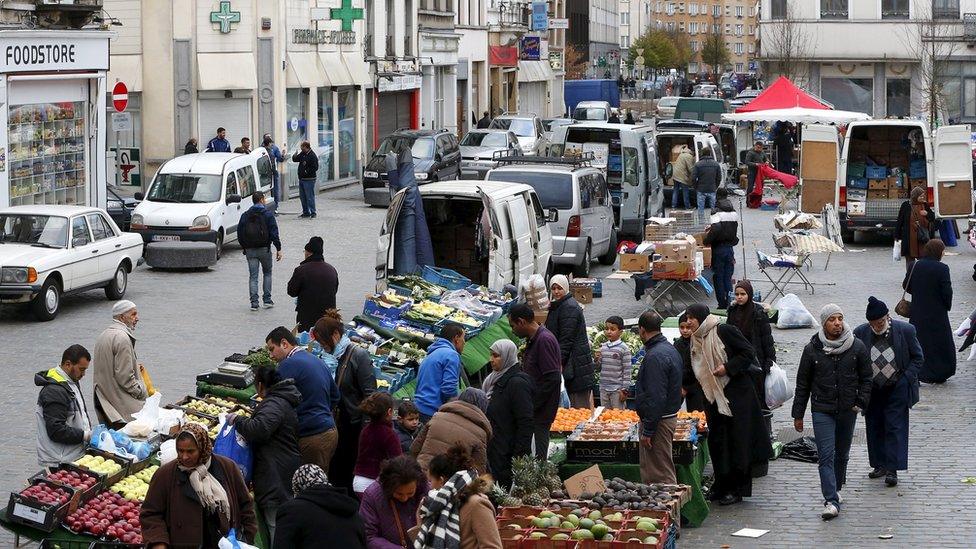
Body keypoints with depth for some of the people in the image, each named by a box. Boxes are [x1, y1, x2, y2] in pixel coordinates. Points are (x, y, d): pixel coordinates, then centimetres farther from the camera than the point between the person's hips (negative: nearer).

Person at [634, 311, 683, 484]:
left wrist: (648, 431, -19)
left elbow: (655, 397, -23)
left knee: (661, 473, -5)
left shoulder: (655, 356, -19)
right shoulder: (670, 349, 13)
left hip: (658, 419, -10)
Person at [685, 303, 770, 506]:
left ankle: (736, 489, 3)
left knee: (737, 440, -3)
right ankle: (722, 487, 16)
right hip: (714, 396, 7)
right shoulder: (695, 341, 10)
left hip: (737, 394, -7)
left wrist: (728, 367, -18)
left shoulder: (725, 331, -11)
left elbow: (748, 353, -11)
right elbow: (696, 373, 17)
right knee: (717, 441, 7)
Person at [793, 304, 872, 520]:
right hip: (822, 411, -2)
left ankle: (835, 491, 33)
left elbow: (866, 378, 8)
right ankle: (831, 501, -14)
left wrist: (861, 403, -5)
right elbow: (803, 384, 4)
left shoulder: (857, 347, -1)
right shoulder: (812, 349, -3)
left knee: (842, 454, 14)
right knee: (826, 456, -10)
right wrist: (798, 414, 4)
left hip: (848, 411, 2)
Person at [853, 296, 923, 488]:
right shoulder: (860, 333, -6)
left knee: (895, 428, -5)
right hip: (872, 391, 3)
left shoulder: (905, 330, -10)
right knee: (874, 428, 9)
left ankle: (893, 470, -3)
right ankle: (880, 465, 22)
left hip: (897, 389, -3)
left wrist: (906, 379, -9)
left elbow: (918, 357, 1)